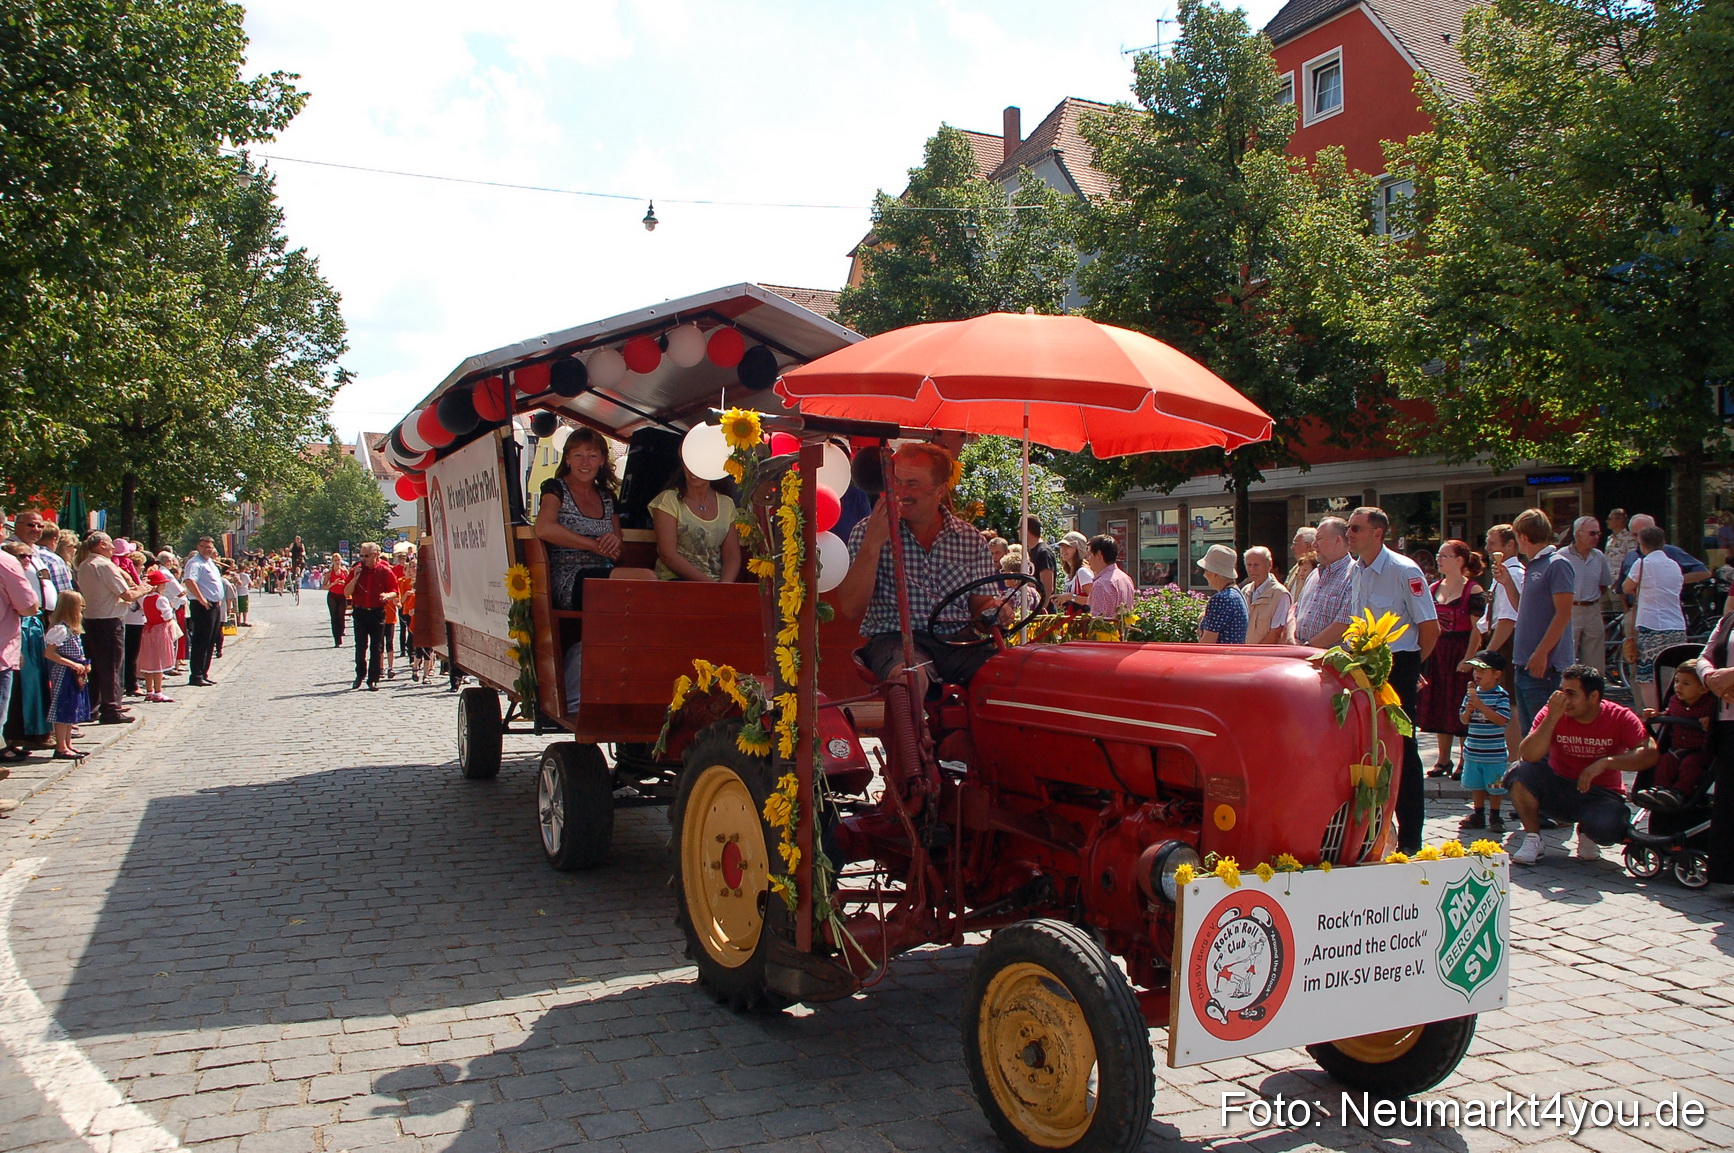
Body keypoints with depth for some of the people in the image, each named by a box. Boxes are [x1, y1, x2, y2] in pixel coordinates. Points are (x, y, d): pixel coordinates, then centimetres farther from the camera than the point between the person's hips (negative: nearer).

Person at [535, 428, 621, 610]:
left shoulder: (607, 497, 22)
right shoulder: (555, 489, 5)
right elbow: (544, 529, -18)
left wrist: (615, 542, -4)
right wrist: (595, 545, -12)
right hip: (568, 582, -6)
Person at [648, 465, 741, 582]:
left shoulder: (726, 503, 11)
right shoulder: (668, 499, 0)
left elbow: (732, 555, 6)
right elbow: (668, 555, -10)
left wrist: (725, 584, -15)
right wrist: (708, 582, -18)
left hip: (716, 582, 4)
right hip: (675, 579, -4)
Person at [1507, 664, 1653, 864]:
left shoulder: (1620, 717, -10)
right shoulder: (1552, 712, -11)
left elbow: (1650, 754, -23)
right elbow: (1528, 756, -24)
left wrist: (1605, 762, -33)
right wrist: (1552, 718, -30)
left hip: (1600, 795, -1)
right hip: (1557, 788, 1)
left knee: (1607, 828, -34)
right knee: (1520, 773, -28)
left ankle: (1586, 833, 7)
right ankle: (1532, 839, -9)